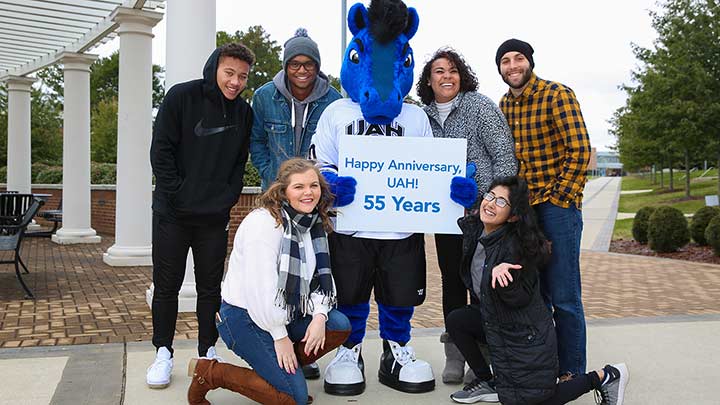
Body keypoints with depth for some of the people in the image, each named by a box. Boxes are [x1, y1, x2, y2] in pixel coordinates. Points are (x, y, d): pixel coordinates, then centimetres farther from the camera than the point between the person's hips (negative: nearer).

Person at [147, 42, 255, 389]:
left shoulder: (244, 113, 5)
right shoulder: (181, 97, -6)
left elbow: (239, 163, 10)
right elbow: (161, 152, -7)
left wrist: (227, 200, -2)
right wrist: (179, 194, -13)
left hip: (216, 217, 3)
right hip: (172, 214, -2)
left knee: (211, 286, 8)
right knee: (167, 285, 6)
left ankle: (207, 352, 20)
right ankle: (163, 353, 19)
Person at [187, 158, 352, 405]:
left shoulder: (313, 224, 6)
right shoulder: (264, 222, -20)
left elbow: (320, 277, 5)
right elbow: (261, 287, -24)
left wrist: (319, 316, -12)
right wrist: (280, 336, -19)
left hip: (284, 312, 8)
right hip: (244, 316, -8)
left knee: (341, 326, -10)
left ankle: (284, 367, 10)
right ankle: (208, 373, 2)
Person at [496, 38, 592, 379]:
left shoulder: (557, 95, -7)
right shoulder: (504, 105, 12)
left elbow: (579, 150, -12)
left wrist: (558, 198, -14)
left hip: (557, 206, -6)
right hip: (522, 208, 6)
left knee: (563, 296, -2)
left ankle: (571, 373, 11)